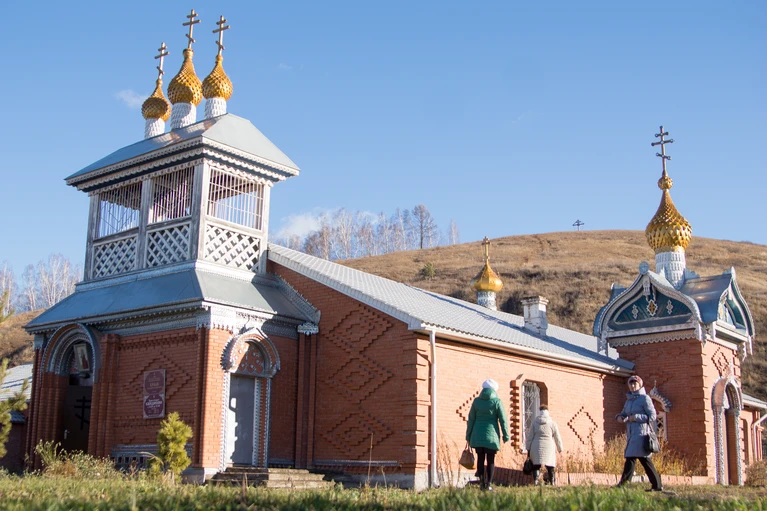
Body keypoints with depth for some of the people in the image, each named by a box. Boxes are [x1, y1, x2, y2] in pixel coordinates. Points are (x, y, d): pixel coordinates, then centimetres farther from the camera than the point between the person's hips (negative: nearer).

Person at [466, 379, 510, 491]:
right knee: (490, 460, 3)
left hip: (477, 435, 2)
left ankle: (482, 482, 2)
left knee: (480, 459, 8)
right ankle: (488, 484, -2)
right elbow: (503, 420, -4)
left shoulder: (477, 401, 5)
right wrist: (506, 436, 3)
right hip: (491, 435, -2)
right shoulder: (496, 402, -3)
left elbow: (471, 419, 6)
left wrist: (468, 436, 12)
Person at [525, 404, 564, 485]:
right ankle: (552, 484, 3)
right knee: (550, 467, 7)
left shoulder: (534, 423, 5)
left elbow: (530, 437, 4)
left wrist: (528, 449, 9)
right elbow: (558, 438, 7)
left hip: (536, 448, 0)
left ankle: (536, 481, -17)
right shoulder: (553, 424, 3)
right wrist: (560, 449, 19)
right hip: (548, 448, 0)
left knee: (536, 466, 2)